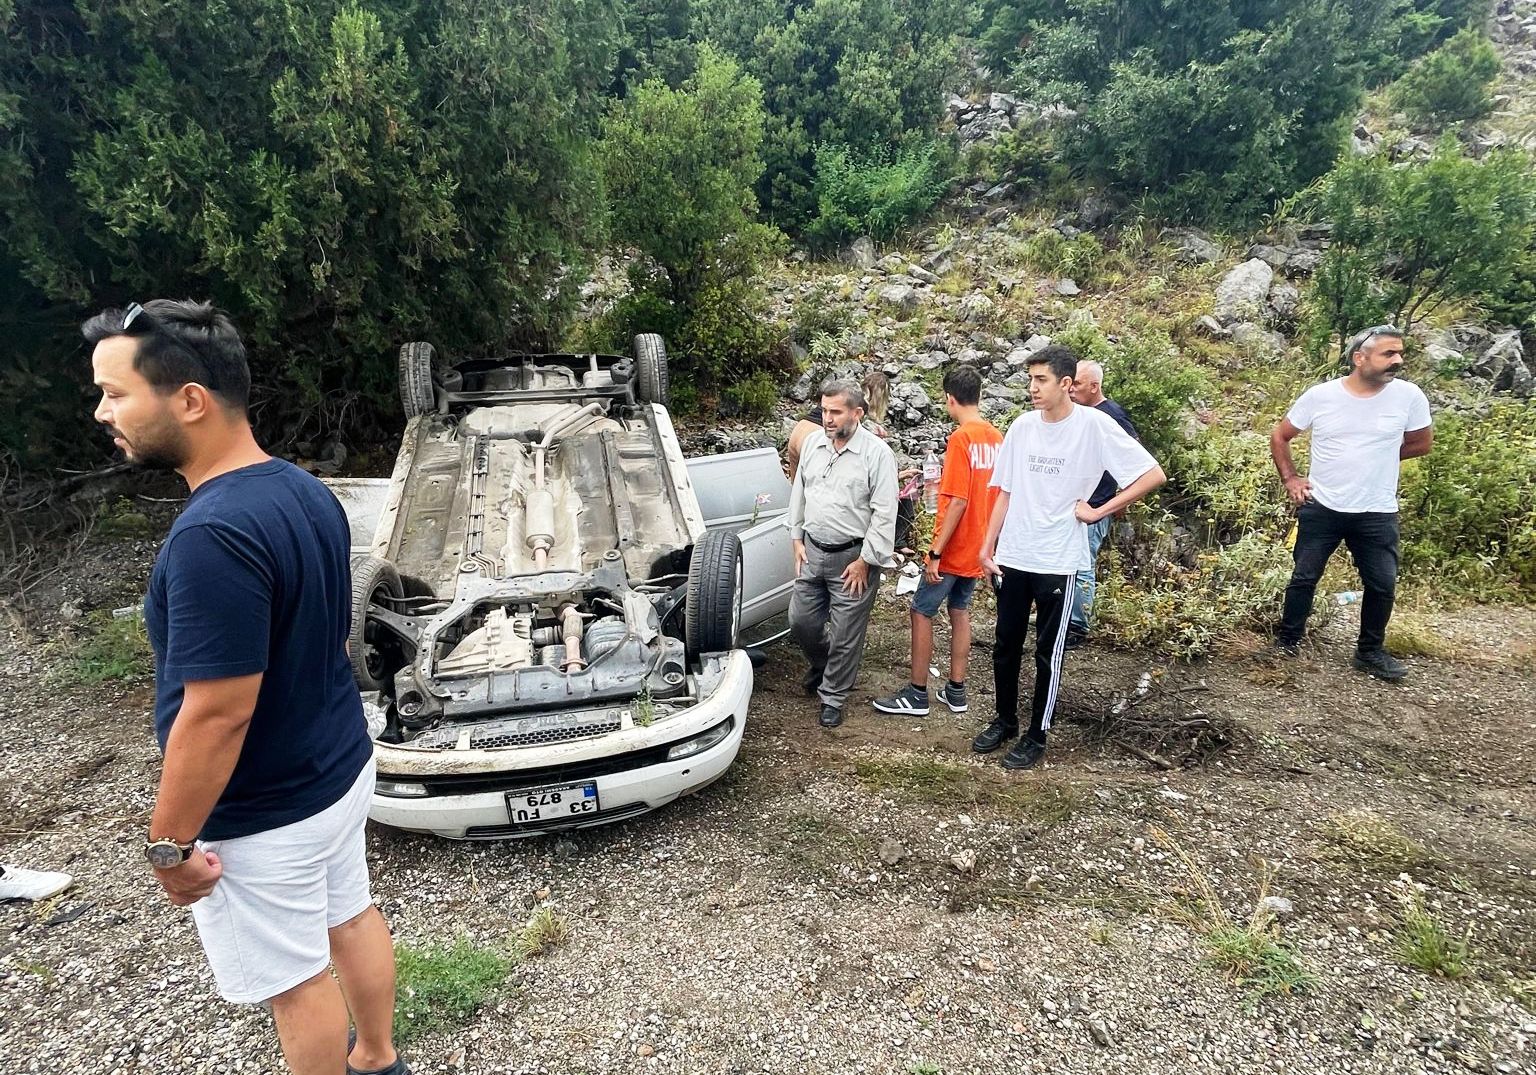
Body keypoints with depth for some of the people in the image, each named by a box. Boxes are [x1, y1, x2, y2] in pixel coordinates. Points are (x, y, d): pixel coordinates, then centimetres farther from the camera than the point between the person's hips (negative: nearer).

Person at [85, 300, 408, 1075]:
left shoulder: (211, 536, -30)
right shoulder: (306, 491, -2)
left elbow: (216, 714, -27)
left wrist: (169, 842, -14)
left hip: (264, 815, -9)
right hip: (341, 767, 9)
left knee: (293, 978, 14)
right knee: (350, 918, 25)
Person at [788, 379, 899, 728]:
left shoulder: (877, 453, -14)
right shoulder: (812, 443, 4)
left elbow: (884, 514, -14)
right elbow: (799, 493, 14)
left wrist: (865, 561, -14)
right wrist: (797, 539, 10)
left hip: (852, 557, -5)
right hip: (812, 551, 6)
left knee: (845, 635, 4)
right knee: (800, 621, 13)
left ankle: (832, 698, 22)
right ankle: (821, 664, 43)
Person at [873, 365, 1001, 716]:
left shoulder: (960, 439, -19)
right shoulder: (996, 437, 4)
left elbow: (958, 503, -23)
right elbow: (994, 494, 11)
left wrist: (935, 552, -19)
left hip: (952, 549, -8)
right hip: (977, 548, 8)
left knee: (921, 612, 3)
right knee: (960, 612, 17)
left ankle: (917, 694, 10)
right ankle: (956, 691, 23)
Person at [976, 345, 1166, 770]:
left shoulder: (1094, 425, -10)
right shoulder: (1023, 425, 3)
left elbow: (1153, 475, -9)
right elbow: (1005, 492, 9)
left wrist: (1098, 511, -11)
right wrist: (988, 547, 5)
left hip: (1057, 561, -4)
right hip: (1012, 557, 4)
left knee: (1047, 653, 7)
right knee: (1005, 647, 14)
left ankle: (1037, 736, 21)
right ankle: (1005, 720, 32)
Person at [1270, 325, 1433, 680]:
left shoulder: (1409, 396, -7)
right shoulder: (1319, 396, -9)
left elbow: (1422, 443, 11)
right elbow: (1279, 437, 5)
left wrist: (1376, 456, 9)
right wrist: (1290, 478, -1)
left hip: (1378, 513, 1)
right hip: (1321, 508, -1)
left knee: (1383, 585, 7)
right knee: (1304, 578, 6)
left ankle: (1370, 652, 25)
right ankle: (1287, 641, 23)